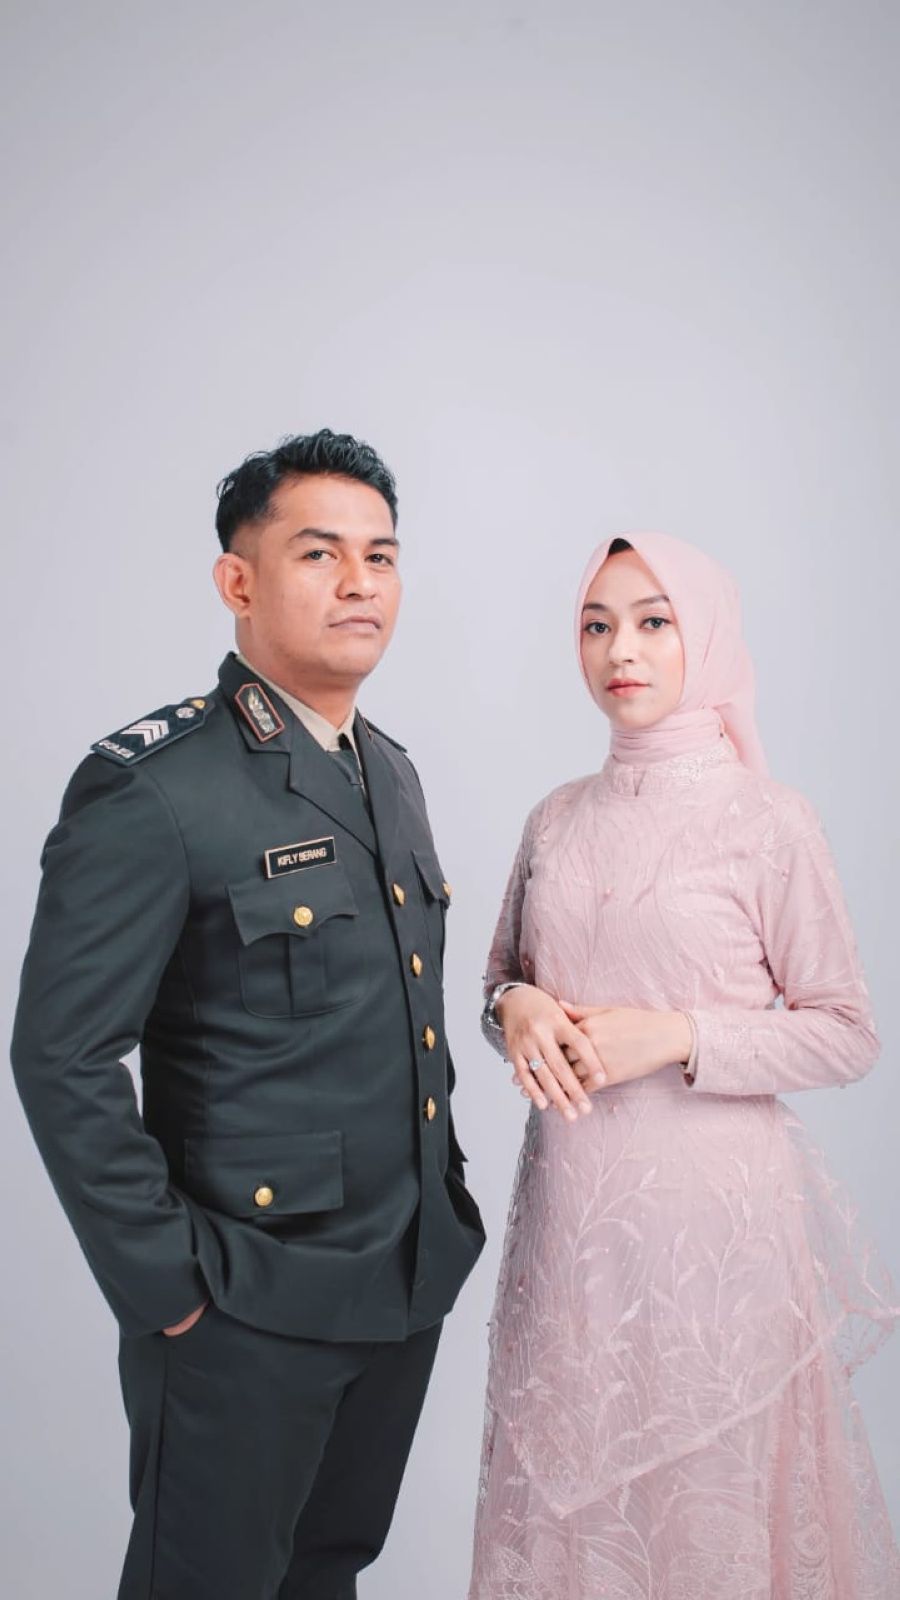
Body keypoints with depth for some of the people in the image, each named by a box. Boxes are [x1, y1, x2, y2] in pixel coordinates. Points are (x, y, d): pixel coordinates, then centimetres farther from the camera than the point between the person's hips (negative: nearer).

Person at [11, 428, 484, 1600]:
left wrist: (444, 1190, 12)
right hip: (251, 1314, -7)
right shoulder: (150, 787, -19)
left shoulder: (392, 772, 7)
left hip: (411, 1282, 7)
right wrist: (168, 1286, -15)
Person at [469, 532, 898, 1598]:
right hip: (569, 1198, 4)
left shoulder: (767, 823, -8)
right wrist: (517, 1008, -7)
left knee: (708, 1498, 10)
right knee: (564, 1483, 16)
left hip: (708, 1201, -4)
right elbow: (502, 980, 16)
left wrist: (677, 1037, -17)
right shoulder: (557, 820, 5)